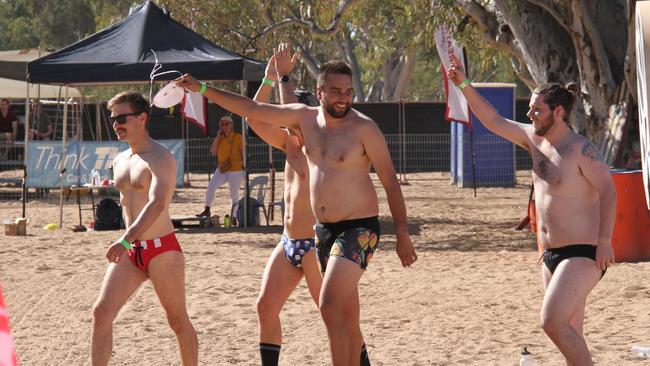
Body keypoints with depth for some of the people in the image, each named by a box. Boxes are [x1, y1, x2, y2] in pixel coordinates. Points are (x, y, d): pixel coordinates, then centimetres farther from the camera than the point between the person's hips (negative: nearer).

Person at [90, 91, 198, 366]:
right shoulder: (120, 161, 13)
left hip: (162, 250, -7)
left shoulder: (160, 158, -14)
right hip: (130, 251, 7)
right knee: (101, 312, -7)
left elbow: (157, 204, -29)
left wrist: (126, 240, -41)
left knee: (178, 321, 3)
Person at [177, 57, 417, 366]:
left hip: (359, 229, -7)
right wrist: (203, 90, 5)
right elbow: (252, 109, 8)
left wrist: (402, 233, -10)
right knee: (346, 316, 12)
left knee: (329, 306, -18)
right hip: (323, 229, 7)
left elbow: (390, 182, -8)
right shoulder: (305, 117, 4)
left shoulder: (364, 128, -12)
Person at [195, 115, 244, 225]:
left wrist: (245, 166, -8)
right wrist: (218, 137, -5)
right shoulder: (220, 138, 8)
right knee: (211, 186, -16)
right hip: (222, 170, 4)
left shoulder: (238, 137, -6)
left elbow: (243, 152, -4)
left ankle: (233, 218, 12)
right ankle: (207, 210, -8)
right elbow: (213, 152, 0)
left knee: (234, 195, 3)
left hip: (236, 170, -4)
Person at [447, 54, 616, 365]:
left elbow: (608, 191, -18)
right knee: (569, 333, 10)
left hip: (583, 254, -9)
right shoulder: (535, 139, 9)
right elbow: (493, 121, 13)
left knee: (552, 321, -20)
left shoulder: (581, 149, -14)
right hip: (551, 254, 9)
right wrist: (465, 85, 4)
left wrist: (604, 241, -25)